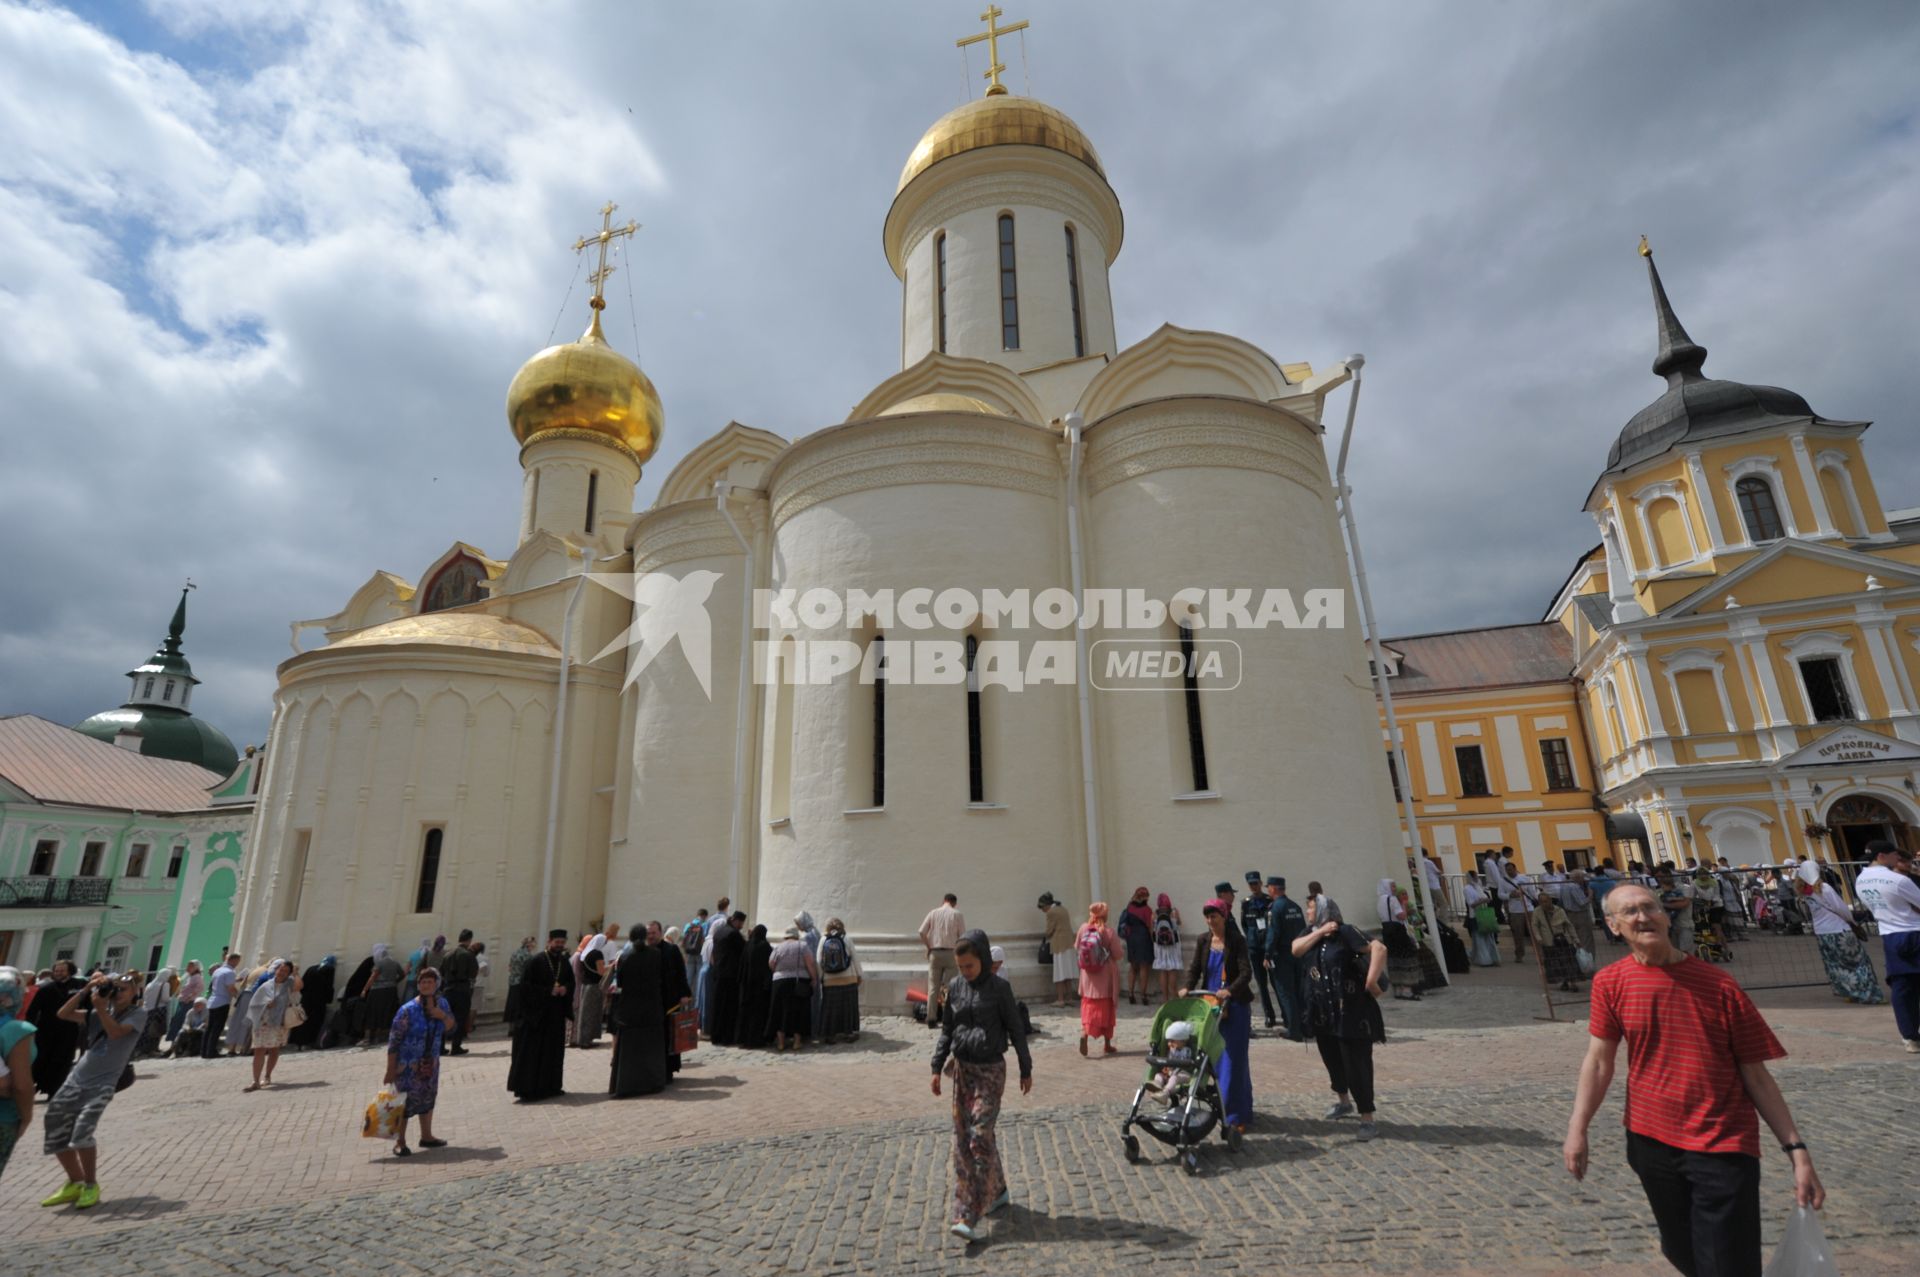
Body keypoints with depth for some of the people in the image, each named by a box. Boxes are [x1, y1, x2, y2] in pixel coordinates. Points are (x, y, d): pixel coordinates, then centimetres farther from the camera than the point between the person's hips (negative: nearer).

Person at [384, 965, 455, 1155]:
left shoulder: (442, 1004, -3)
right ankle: (400, 1143, 18)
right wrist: (390, 1070, -16)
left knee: (428, 1098, 17)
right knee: (405, 1102, 0)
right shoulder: (408, 1010, -20)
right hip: (408, 1065, -6)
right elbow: (393, 1042, -16)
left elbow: (451, 1028, 5)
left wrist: (444, 1016, -15)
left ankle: (426, 1136, 33)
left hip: (431, 1063, 6)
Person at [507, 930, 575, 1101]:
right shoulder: (537, 961, -11)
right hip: (537, 1013, -6)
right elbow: (526, 985, -14)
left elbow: (571, 983, 15)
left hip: (557, 1014, 6)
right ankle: (526, 1090, 1)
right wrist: (548, 991, -19)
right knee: (532, 1053, -4)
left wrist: (565, 989, -7)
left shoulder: (565, 963, 7)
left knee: (554, 1052, 11)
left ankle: (551, 1086, 20)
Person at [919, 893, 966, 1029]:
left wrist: (928, 947, 10)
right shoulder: (957, 915, 0)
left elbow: (922, 932, -1)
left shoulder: (933, 913, 6)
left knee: (933, 987, 6)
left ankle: (931, 1020, 7)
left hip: (935, 953, 2)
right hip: (951, 953, -2)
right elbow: (963, 936, -4)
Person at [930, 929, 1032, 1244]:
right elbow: (947, 1030, 10)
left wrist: (1026, 1070, 0)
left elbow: (1015, 1030, -4)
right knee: (963, 1138, 10)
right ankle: (997, 1190, 30)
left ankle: (968, 1217, -5)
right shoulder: (954, 987, 1)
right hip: (962, 1069, 5)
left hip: (991, 1070, -5)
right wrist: (937, 1068, 7)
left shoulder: (999, 988, -10)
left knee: (980, 1137, -9)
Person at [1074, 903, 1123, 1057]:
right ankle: (1108, 1045, 21)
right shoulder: (1109, 931, -17)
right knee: (1106, 1009, 11)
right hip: (1106, 976, -2)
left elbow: (1076, 948, 5)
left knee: (1088, 1006, 9)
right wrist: (1124, 952, 9)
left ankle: (1084, 1033, -17)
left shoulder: (1083, 928, -7)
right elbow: (1118, 954, -12)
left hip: (1088, 976, 2)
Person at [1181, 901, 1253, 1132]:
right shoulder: (1203, 943, 7)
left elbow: (1246, 972, -16)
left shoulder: (1236, 942, -7)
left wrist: (1230, 991, -33)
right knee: (1214, 1058, 9)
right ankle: (1225, 1106, 26)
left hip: (1235, 1006, -4)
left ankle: (1237, 1114, 5)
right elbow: (1194, 968, 1)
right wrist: (1188, 987, -19)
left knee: (1233, 1059, -4)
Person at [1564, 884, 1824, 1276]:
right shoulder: (1610, 983, -6)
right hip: (1650, 1143, 2)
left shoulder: (1719, 985, -8)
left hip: (1724, 1147, -2)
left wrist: (1797, 1150, -7)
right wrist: (1577, 1129, -10)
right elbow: (1599, 1061, -4)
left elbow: (1756, 1076, -2)